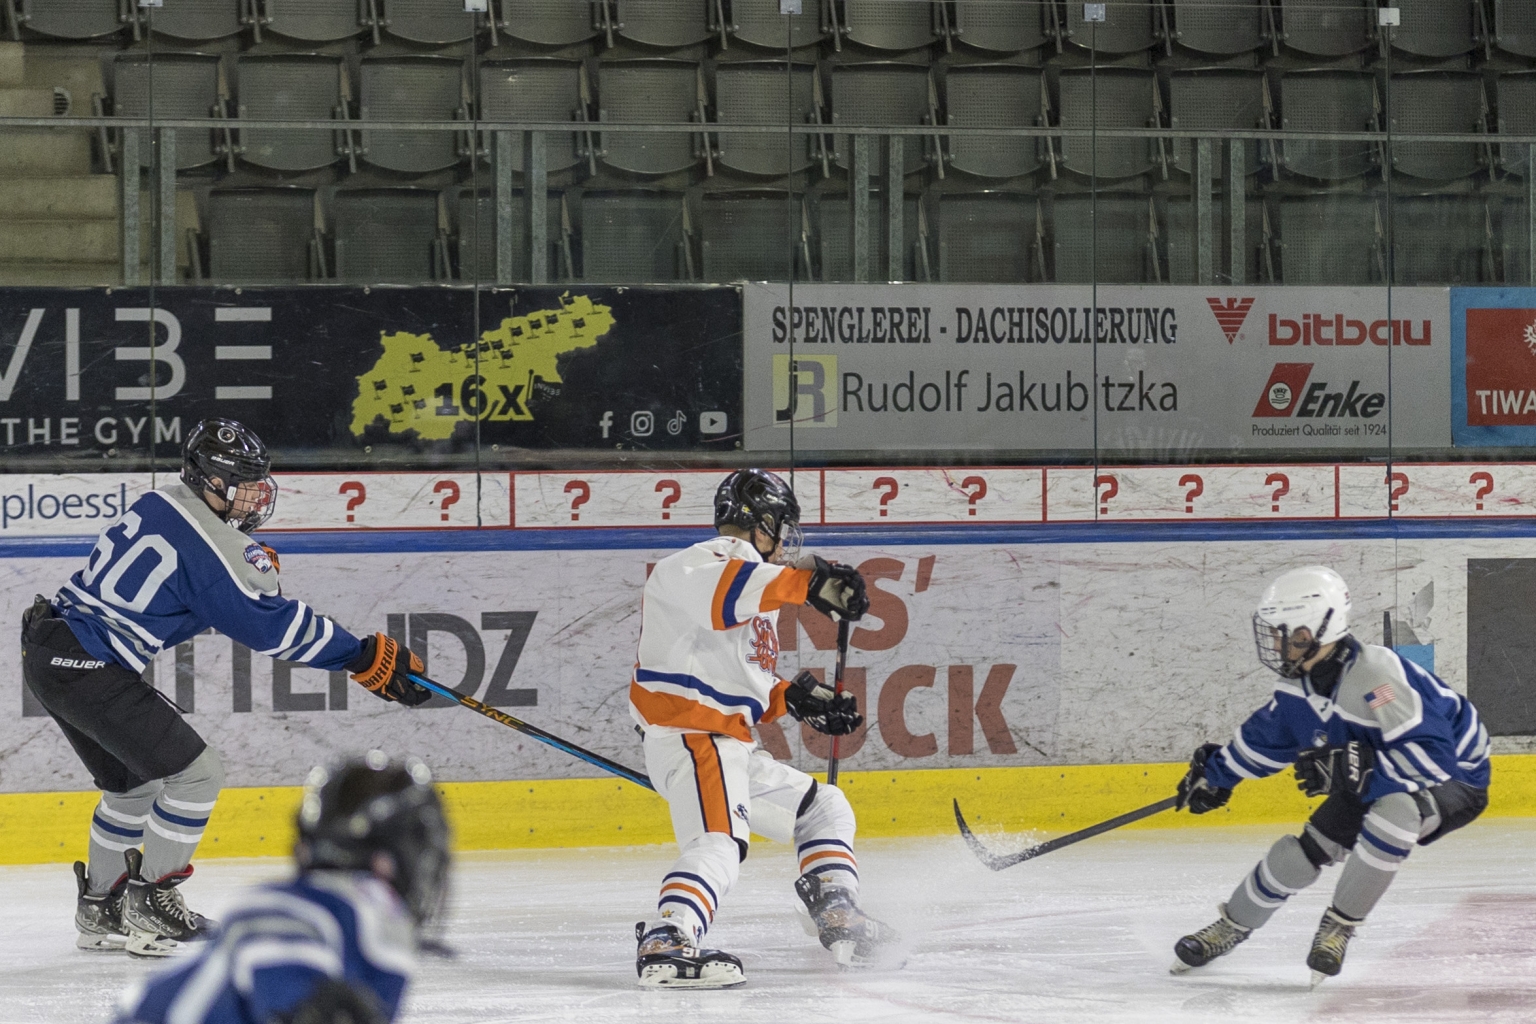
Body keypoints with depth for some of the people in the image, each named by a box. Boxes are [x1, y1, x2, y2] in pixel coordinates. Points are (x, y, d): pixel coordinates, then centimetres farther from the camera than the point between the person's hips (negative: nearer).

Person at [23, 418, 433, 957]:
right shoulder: (210, 545, -16)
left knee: (134, 780, 24)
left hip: (48, 648, 10)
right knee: (194, 772, -5)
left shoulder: (162, 505, 11)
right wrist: (367, 658, -10)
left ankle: (99, 911, 33)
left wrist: (257, 564, 9)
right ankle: (149, 908, 3)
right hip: (86, 665, -10)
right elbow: (276, 627, -14)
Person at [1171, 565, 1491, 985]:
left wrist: (1356, 769, -47)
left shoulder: (1375, 676, -37)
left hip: (1454, 777, -8)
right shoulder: (1301, 680, -9)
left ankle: (1340, 925, -20)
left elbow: (1432, 757, -42)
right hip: (1371, 783, 8)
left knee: (1394, 809, -38)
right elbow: (1268, 733, 13)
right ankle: (1233, 924, 28)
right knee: (1304, 851, 1)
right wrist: (1215, 774, 23)